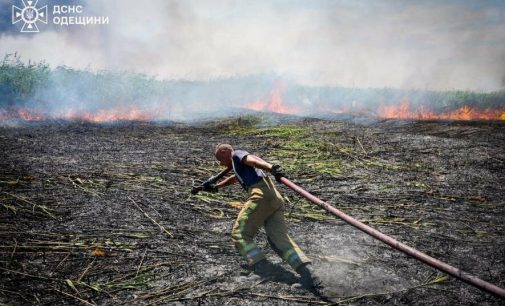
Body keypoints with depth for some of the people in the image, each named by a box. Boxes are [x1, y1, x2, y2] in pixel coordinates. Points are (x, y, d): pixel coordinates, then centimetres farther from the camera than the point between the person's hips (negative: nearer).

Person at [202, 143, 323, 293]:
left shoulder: (237, 154, 12)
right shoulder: (238, 165, 38)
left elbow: (252, 159, -11)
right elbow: (235, 178, 60)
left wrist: (270, 167, -31)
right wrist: (215, 187, 73)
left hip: (261, 195, -8)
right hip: (276, 198, 8)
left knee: (240, 234, -1)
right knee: (280, 238, -3)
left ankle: (263, 271, -16)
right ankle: (308, 273, -21)